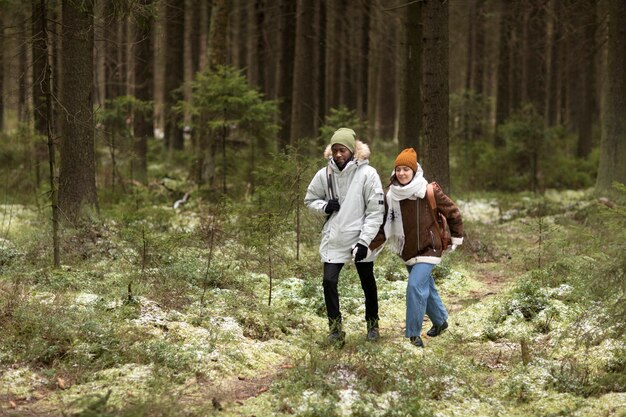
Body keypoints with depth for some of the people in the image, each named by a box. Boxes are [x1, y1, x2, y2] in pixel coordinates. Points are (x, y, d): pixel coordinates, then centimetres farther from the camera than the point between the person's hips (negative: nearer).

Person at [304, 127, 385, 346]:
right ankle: (335, 327, 4)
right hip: (333, 239, 2)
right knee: (329, 282, -8)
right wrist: (324, 206, -10)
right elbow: (310, 199, 12)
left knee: (368, 283, 13)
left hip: (360, 239, -2)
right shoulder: (325, 174, -2)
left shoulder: (368, 174, -12)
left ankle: (372, 323, 33)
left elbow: (375, 211, -11)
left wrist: (364, 240, -17)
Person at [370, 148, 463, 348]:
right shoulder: (391, 196, -3)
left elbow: (452, 212, -2)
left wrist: (456, 238, 6)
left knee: (416, 286, -19)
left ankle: (413, 334, -12)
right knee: (426, 287, 18)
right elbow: (384, 226, -3)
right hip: (408, 251, 5)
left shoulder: (429, 192, -15)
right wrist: (367, 246, -15)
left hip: (428, 248, -5)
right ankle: (440, 321, 40)